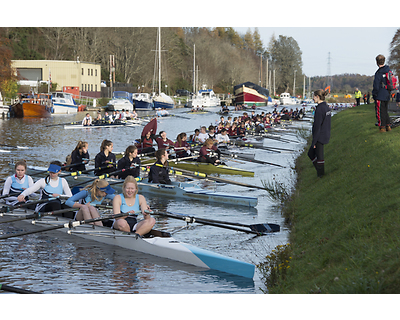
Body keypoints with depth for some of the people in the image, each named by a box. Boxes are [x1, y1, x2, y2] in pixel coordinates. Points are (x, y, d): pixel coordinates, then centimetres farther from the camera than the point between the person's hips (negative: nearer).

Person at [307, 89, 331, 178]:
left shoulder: (320, 109, -21)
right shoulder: (326, 107, 8)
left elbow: (317, 126, -21)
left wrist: (314, 141, -17)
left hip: (320, 137, -10)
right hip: (326, 135, 10)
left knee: (319, 157, 2)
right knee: (311, 153, 20)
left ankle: (321, 175, 11)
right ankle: (320, 173, 24)